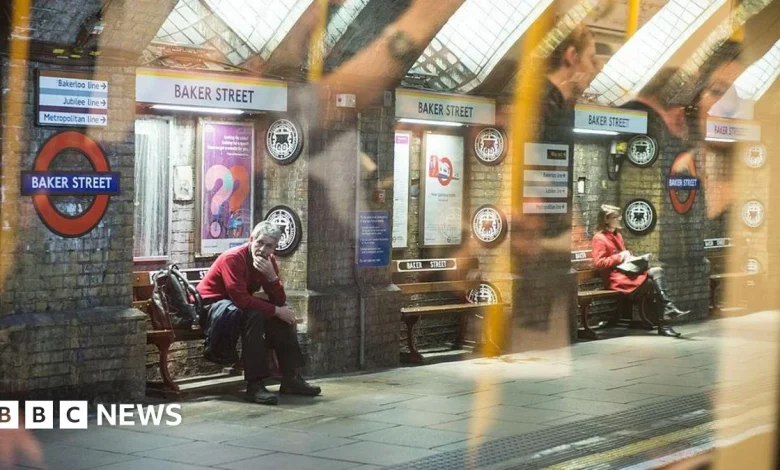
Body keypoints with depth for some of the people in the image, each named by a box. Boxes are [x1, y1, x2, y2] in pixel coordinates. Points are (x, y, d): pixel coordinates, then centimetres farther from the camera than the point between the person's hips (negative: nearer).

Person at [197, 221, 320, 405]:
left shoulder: (269, 260, -1)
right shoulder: (232, 258, -24)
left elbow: (280, 301, -6)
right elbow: (241, 299, -33)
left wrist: (272, 276, -24)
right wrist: (276, 310, -28)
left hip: (241, 305, 8)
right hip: (210, 305, -8)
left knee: (284, 317, -8)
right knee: (253, 315, -33)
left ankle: (291, 378, -4)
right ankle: (254, 385, -35)